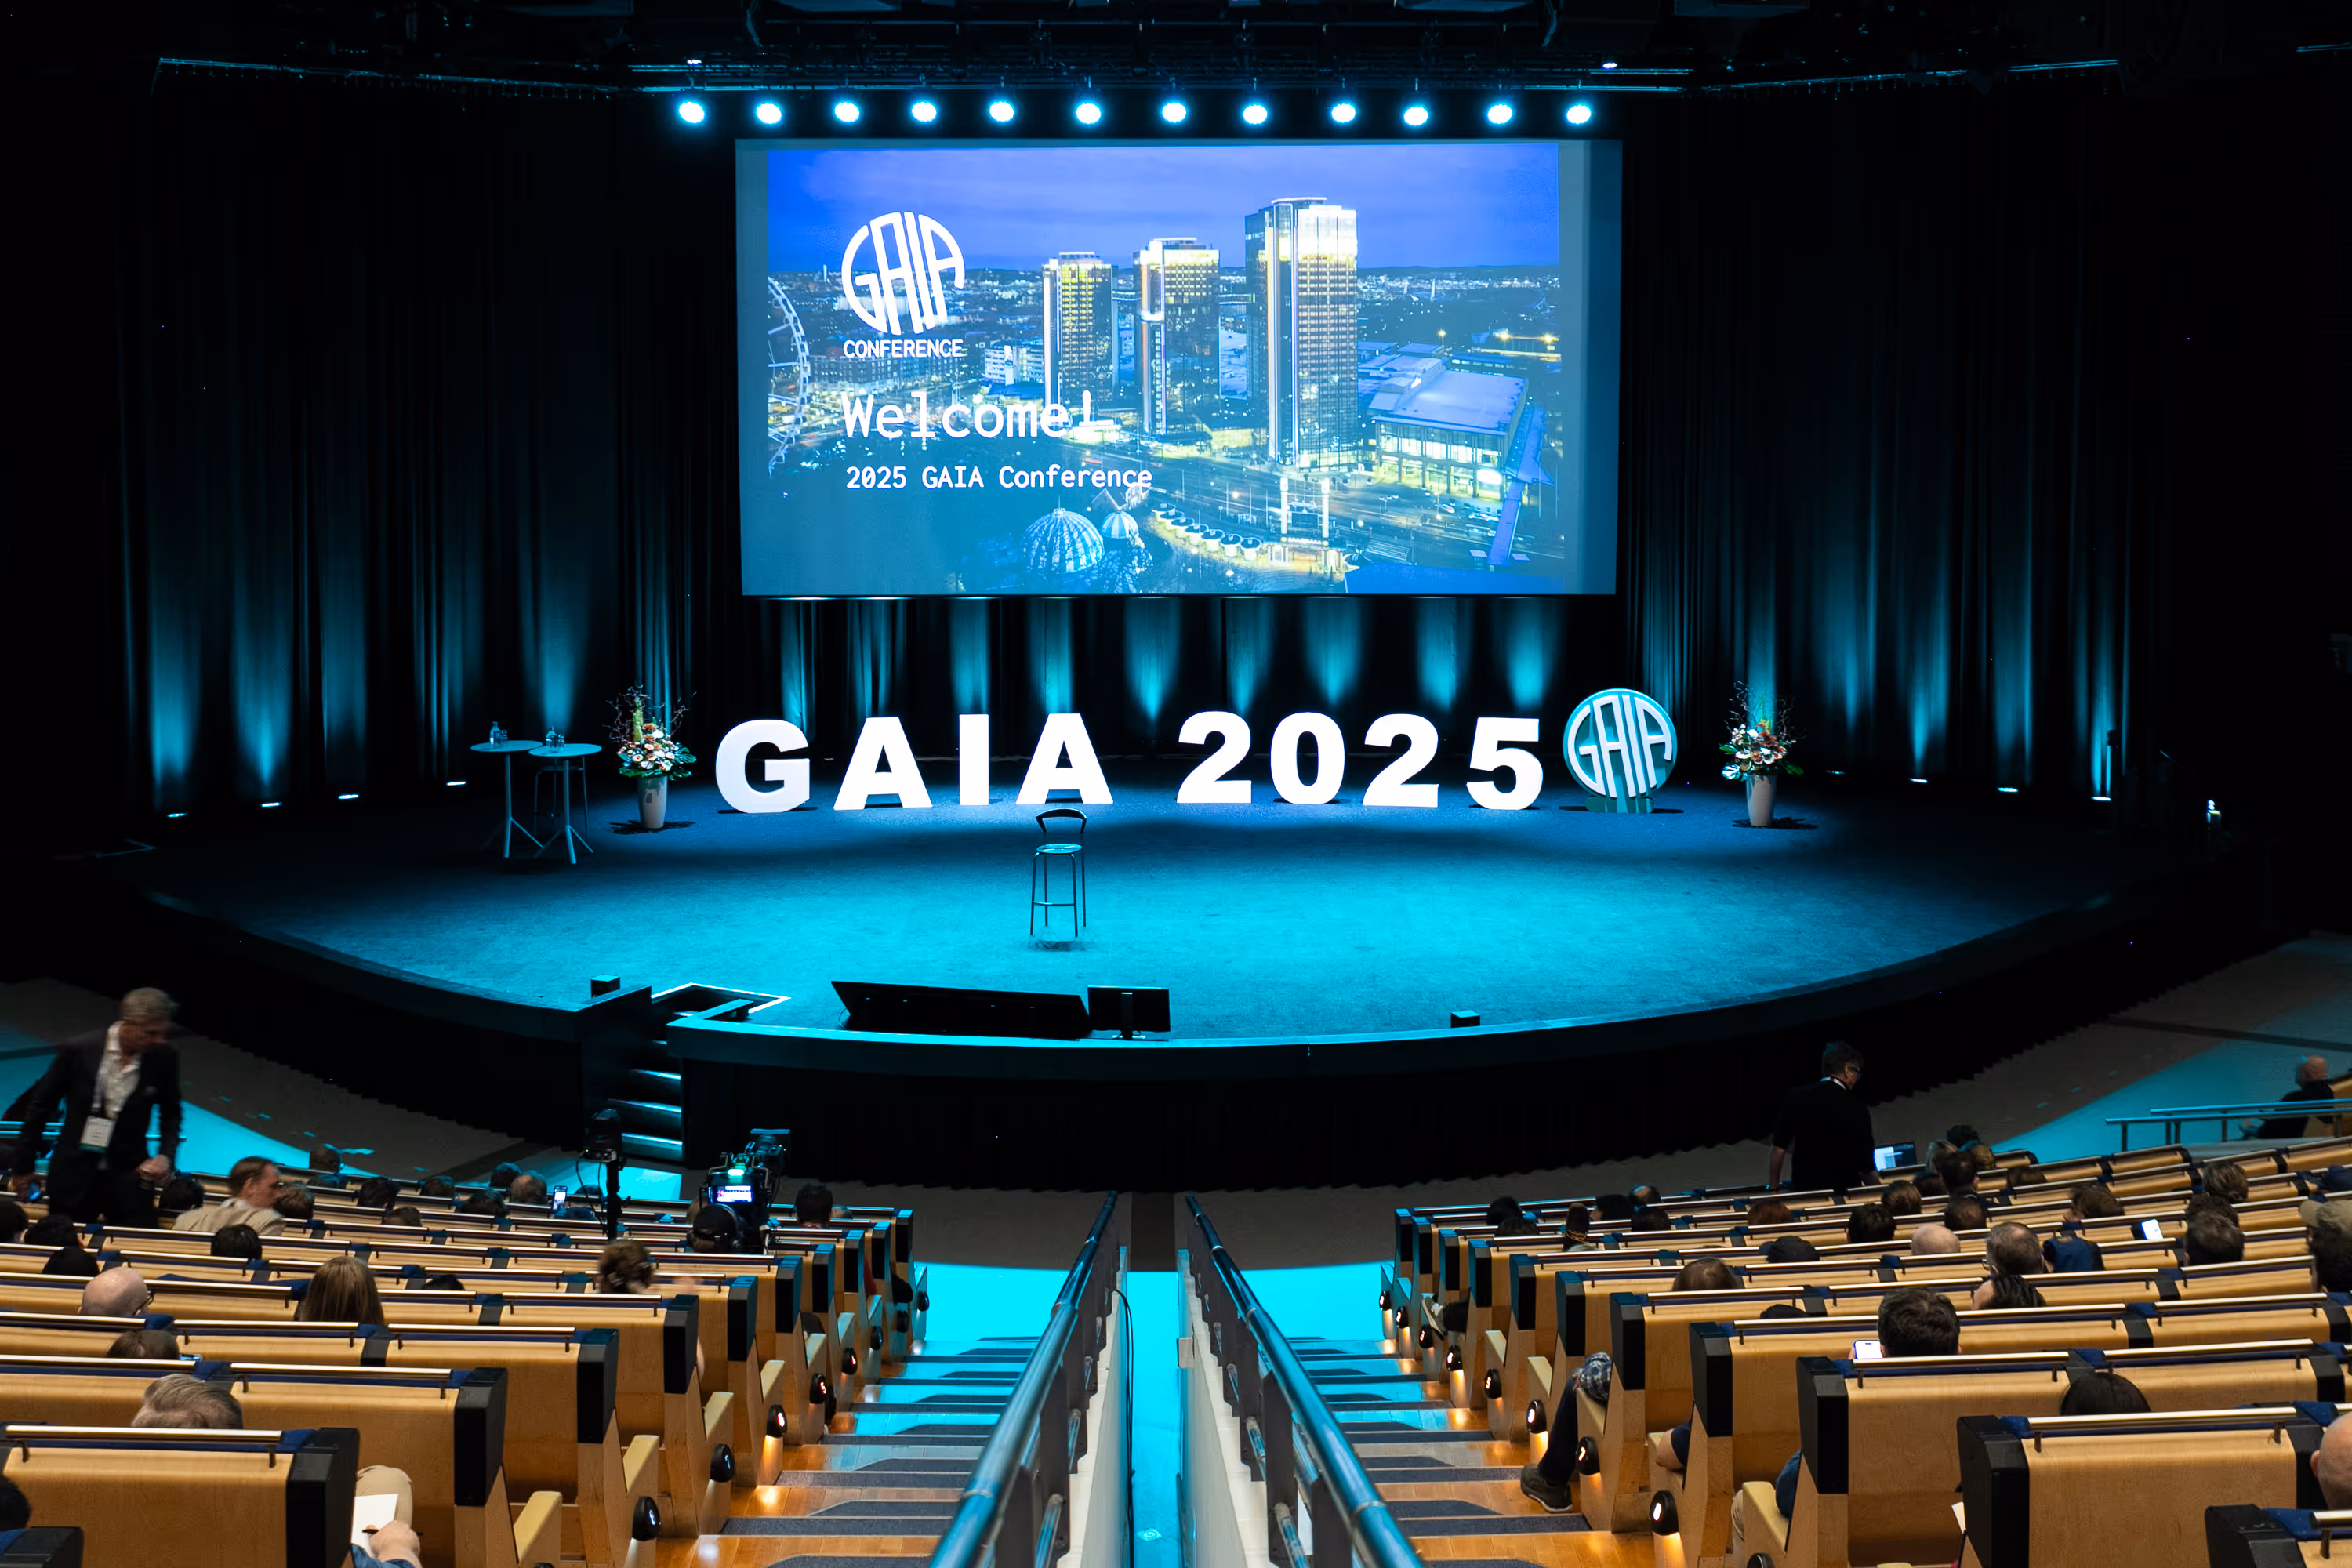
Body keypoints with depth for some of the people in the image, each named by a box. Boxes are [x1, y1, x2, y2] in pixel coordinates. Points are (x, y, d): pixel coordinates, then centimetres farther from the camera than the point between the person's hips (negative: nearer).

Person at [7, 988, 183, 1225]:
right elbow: (40, 1106, 1)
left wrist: (165, 1155, -10)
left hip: (130, 1177, 1)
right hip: (75, 1174, -1)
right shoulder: (78, 1050, -12)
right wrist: (24, 1165, 6)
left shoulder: (164, 1057, -9)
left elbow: (171, 1114, 7)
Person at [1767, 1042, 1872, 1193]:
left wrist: (1773, 1189, 9)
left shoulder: (1796, 1097, -2)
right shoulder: (1857, 1108, -9)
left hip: (1803, 1186, 3)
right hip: (1844, 1189, -3)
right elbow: (1865, 1163, -4)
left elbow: (1779, 1148, 0)